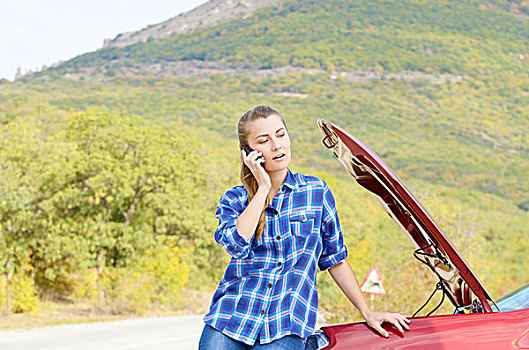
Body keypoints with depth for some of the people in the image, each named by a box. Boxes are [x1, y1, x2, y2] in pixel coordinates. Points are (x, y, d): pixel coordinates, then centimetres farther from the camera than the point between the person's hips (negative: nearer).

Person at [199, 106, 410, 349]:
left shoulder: (317, 192, 9)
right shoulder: (233, 200, 8)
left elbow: (335, 258, 16)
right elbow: (237, 244, -14)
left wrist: (368, 313, 15)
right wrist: (263, 188, -6)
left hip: (286, 327, 0)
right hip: (230, 317, 1)